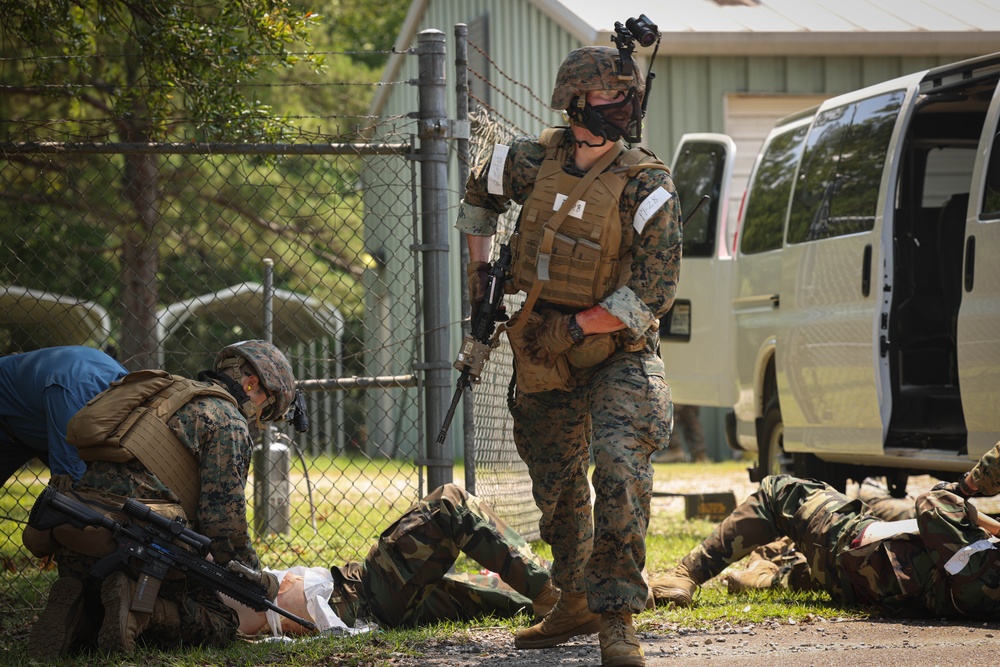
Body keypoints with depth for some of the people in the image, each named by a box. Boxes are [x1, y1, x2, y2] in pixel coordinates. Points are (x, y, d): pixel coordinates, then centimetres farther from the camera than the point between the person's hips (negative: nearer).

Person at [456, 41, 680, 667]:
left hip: (617, 354, -5)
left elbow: (655, 292, -20)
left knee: (620, 469, -25)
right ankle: (577, 601, 36)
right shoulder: (533, 159, -4)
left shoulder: (647, 185, -16)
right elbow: (480, 189, 20)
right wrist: (478, 265, 15)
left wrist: (576, 327, -20)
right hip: (542, 361, 5)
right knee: (557, 487, 16)